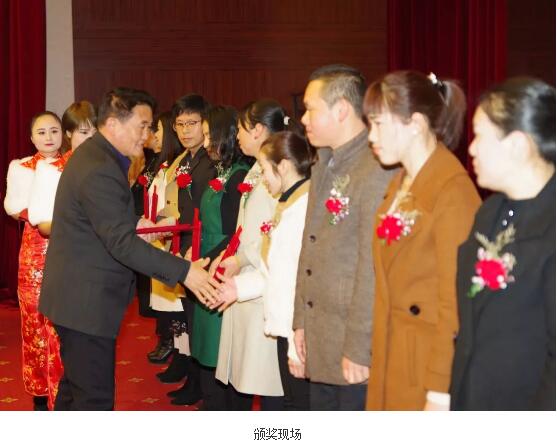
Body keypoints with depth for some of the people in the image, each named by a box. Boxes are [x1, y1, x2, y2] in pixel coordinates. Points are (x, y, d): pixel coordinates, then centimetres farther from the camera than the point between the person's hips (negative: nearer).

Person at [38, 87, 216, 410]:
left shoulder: (94, 155, 10)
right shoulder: (100, 170, -23)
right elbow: (122, 243, -28)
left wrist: (134, 223, 10)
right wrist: (184, 271, -28)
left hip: (77, 295, 11)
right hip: (86, 300, -11)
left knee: (76, 385, 21)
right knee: (95, 396, -4)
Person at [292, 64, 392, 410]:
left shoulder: (377, 170, -18)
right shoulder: (324, 165, 12)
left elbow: (374, 269, -21)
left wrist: (359, 350, -19)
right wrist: (302, 322, 15)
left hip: (355, 356, -9)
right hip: (321, 351, 9)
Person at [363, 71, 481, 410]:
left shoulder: (453, 191, -15)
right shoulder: (399, 185, 13)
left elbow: (453, 300, -17)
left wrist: (440, 392, -17)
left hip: (427, 364, -8)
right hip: (390, 361, 8)